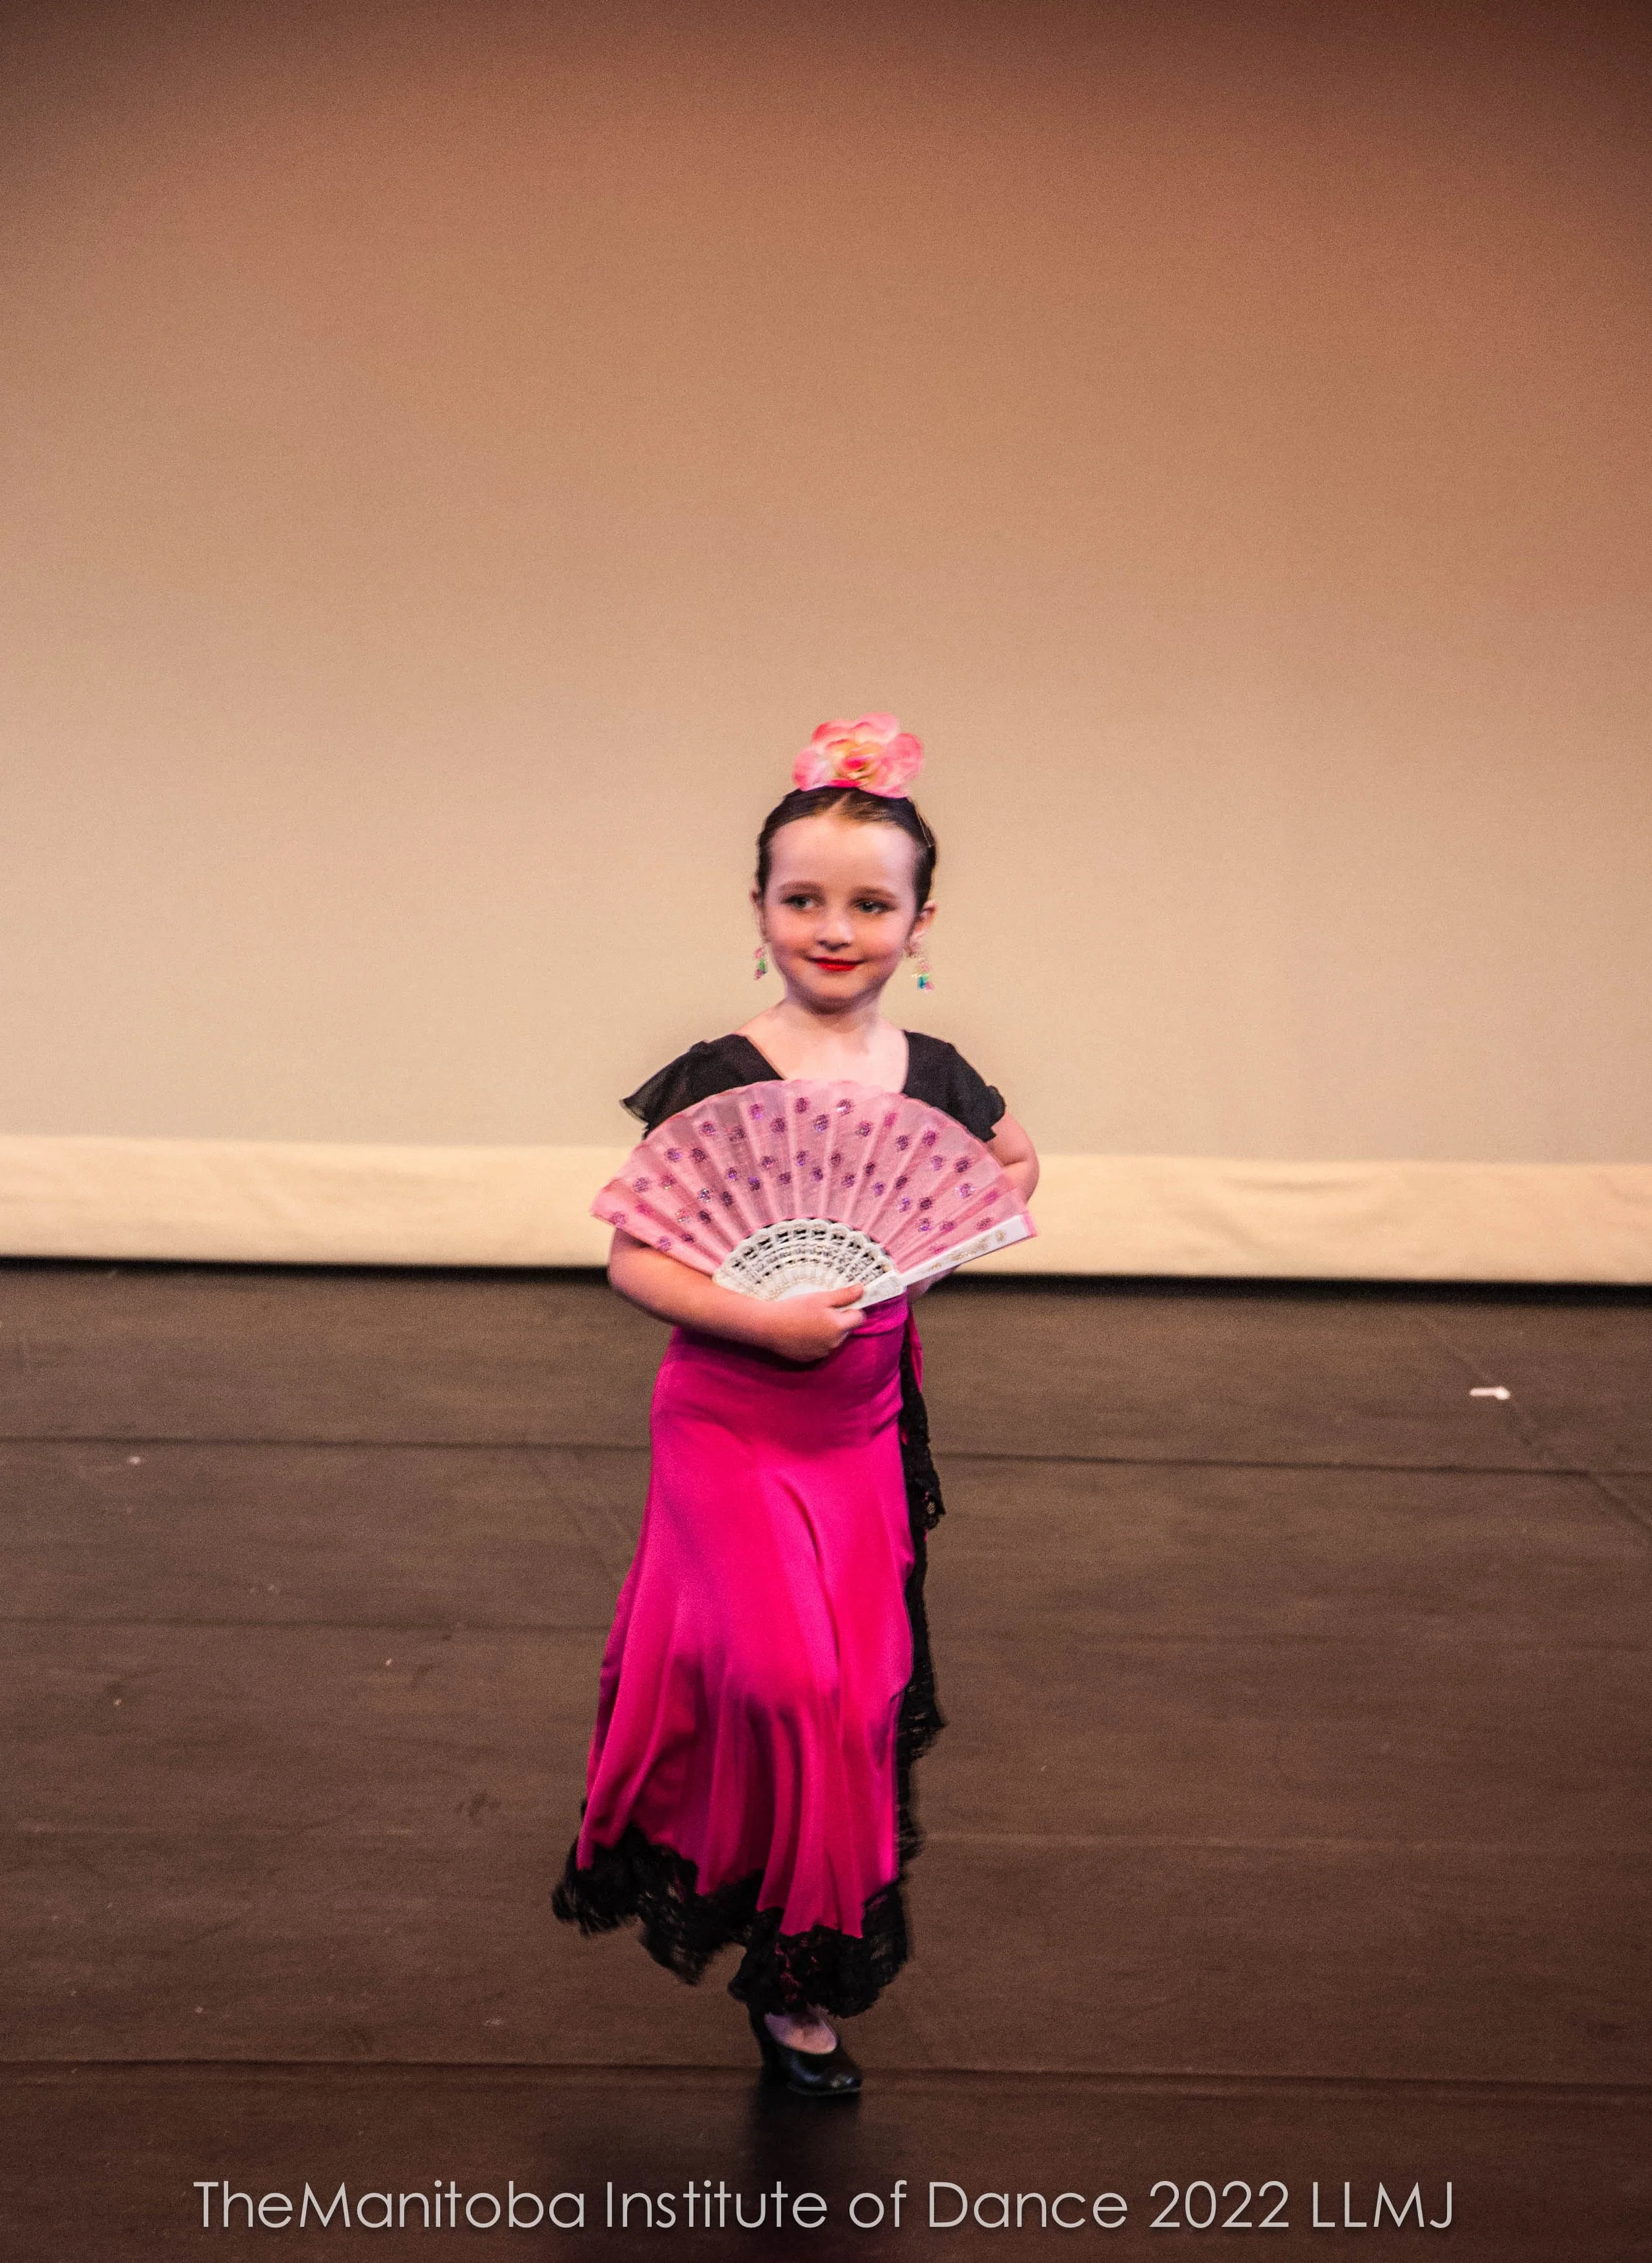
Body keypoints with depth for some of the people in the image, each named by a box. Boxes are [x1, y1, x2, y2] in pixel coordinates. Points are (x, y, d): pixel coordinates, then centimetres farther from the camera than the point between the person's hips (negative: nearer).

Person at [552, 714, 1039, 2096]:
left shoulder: (933, 1080, 0)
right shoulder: (716, 1082, -12)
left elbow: (1017, 1165, 21)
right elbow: (632, 1259, -13)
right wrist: (763, 1318, -25)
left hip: (865, 1428, 4)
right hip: (731, 1426, -4)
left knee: (859, 1695, 9)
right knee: (788, 1681, -18)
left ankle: (804, 1980, 25)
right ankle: (792, 1952, 8)